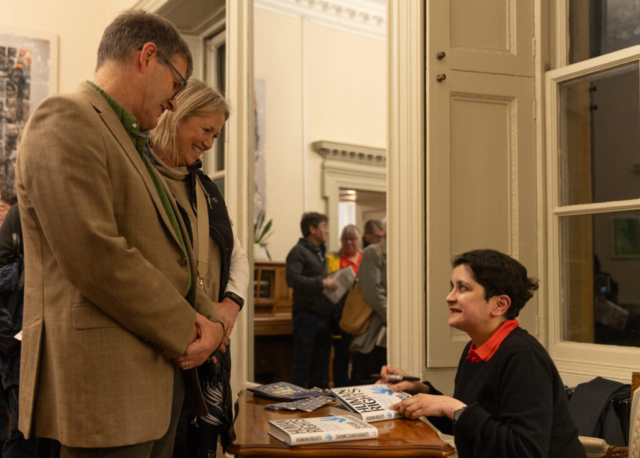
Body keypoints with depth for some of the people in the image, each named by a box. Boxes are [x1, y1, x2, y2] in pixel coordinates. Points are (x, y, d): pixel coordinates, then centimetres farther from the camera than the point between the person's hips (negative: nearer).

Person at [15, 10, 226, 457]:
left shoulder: (133, 144, 20)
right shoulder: (66, 119, -11)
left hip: (164, 377, 9)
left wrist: (211, 319, 1)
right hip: (107, 384, -9)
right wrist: (184, 330, -11)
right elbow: (94, 257, -21)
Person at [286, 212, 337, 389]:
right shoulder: (299, 251, -8)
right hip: (307, 316, -8)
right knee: (302, 365, -3)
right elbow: (292, 279, -22)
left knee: (320, 366, 13)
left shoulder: (321, 252, 20)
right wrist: (321, 283, -21)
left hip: (323, 317, 8)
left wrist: (332, 283, 9)